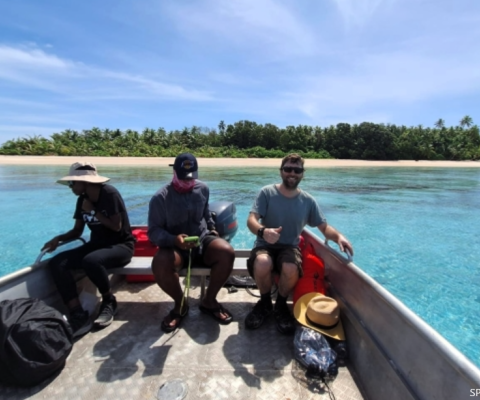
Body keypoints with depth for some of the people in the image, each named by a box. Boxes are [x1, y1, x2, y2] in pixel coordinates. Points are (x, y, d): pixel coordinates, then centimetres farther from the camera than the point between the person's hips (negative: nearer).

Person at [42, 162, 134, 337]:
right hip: (96, 245, 7)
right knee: (56, 263, -15)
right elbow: (77, 231, 13)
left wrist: (93, 211, -12)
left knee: (91, 261, -37)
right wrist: (59, 238, -5)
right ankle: (79, 315, -19)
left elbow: (116, 226, -17)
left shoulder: (109, 194, -14)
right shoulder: (82, 200, 7)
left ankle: (109, 302, -8)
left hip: (121, 245, -7)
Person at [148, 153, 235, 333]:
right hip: (175, 246, -2)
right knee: (160, 265, -35)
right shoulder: (160, 197, -10)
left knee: (227, 253, -28)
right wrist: (174, 239, -30)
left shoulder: (203, 189, 3)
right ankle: (180, 305, -3)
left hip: (203, 240, 3)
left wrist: (211, 228, 14)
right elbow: (154, 231, -12)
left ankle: (209, 301, -3)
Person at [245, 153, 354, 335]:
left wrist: (339, 236, -17)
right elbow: (251, 220, -15)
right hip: (265, 245, -1)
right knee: (262, 264, -35)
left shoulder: (308, 201, 3)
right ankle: (265, 303, 0)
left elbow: (324, 227, 7)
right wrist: (263, 231, -39)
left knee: (291, 270, -33)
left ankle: (281, 305, 3)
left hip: (290, 247, 1)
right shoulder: (267, 193, -6)